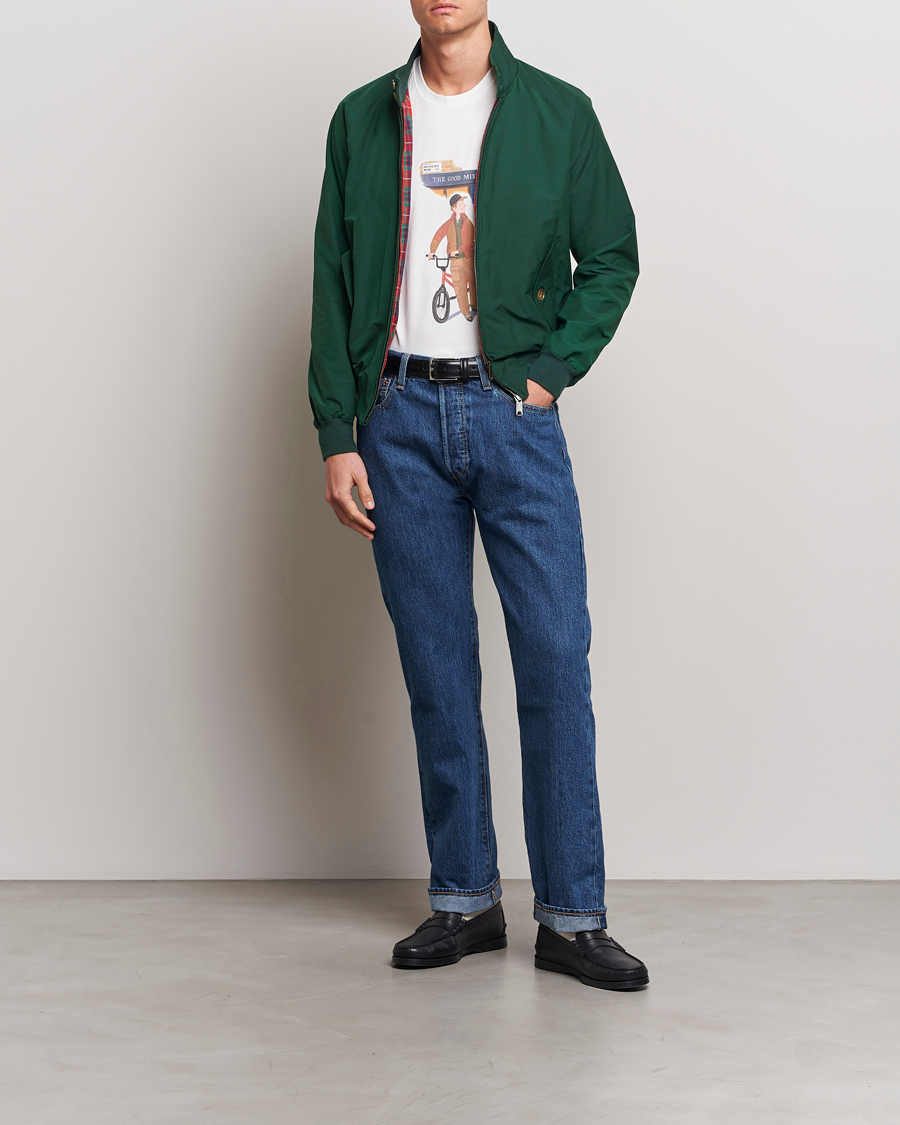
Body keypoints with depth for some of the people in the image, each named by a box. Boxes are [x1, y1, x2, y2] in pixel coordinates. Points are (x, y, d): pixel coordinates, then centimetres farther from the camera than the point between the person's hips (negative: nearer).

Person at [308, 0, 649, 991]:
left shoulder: (558, 113, 7)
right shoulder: (362, 120, 10)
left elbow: (612, 257, 9)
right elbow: (334, 286, 8)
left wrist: (550, 373, -4)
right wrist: (338, 437, 1)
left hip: (513, 410, -1)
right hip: (400, 413, 1)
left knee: (555, 659, -5)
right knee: (436, 670, 5)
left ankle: (571, 917, 4)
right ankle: (464, 900, 16)